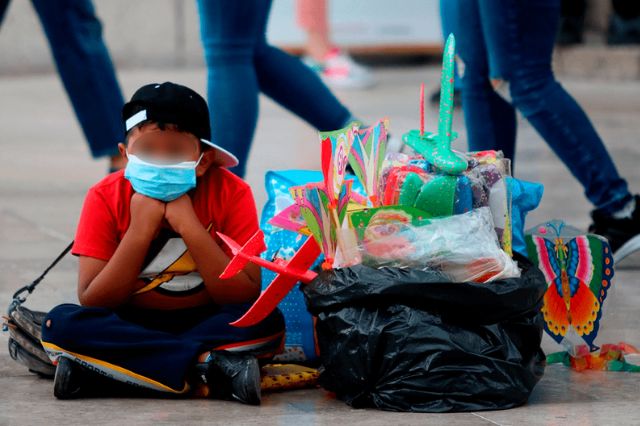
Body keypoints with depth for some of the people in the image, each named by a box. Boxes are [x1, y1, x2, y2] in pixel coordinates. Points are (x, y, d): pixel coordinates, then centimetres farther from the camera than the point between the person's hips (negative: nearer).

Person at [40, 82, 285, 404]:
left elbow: (246, 299, -18)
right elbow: (91, 304, -14)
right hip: (129, 327, 1)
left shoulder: (231, 193, -11)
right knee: (61, 323, -29)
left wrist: (189, 226, -26)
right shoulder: (106, 197, -10)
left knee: (267, 321, -30)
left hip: (206, 325, -1)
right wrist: (140, 230, -24)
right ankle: (213, 367, -31)